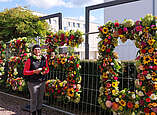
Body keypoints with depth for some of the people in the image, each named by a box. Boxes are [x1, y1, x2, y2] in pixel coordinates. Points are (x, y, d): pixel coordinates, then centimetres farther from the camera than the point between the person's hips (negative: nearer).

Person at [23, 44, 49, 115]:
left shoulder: (44, 59, 4)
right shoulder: (30, 60, -8)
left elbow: (47, 69, 17)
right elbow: (25, 72, -7)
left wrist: (45, 71, -6)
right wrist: (34, 71, -20)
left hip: (42, 82, 4)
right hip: (33, 83, -4)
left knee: (40, 99, 14)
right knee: (33, 99, 2)